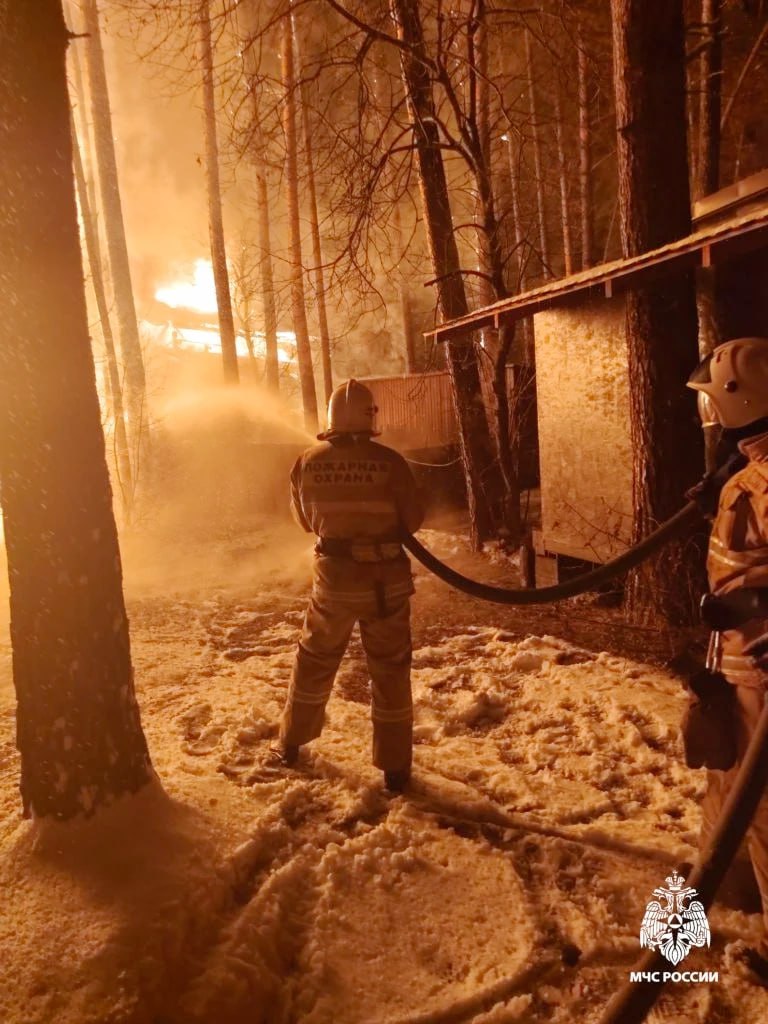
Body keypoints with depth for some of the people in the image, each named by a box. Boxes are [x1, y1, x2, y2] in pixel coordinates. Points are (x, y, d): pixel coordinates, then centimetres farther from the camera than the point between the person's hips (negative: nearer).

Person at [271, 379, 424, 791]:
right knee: (390, 670, 11)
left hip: (333, 577, 2)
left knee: (314, 660, 21)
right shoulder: (388, 461, -14)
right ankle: (394, 766, 18)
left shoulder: (308, 463, -5)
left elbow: (306, 519, 8)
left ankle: (290, 744, 37)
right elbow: (413, 519, -6)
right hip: (386, 577, -2)